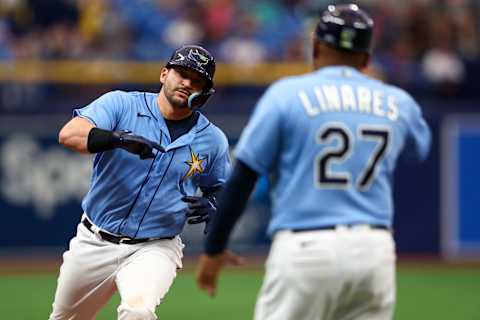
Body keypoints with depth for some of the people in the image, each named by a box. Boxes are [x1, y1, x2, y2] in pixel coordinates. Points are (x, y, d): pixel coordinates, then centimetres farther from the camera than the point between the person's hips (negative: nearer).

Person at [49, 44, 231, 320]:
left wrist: (211, 206, -11)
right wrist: (118, 139, -41)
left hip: (155, 250, -1)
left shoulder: (213, 140, 1)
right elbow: (69, 134, -22)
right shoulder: (122, 105, -6)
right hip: (94, 244, 1)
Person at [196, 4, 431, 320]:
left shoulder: (287, 93, -1)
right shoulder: (397, 102, 10)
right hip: (375, 253, 4)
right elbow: (421, 145, 35)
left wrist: (214, 248, 5)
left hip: (303, 250, -4)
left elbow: (242, 178, -3)